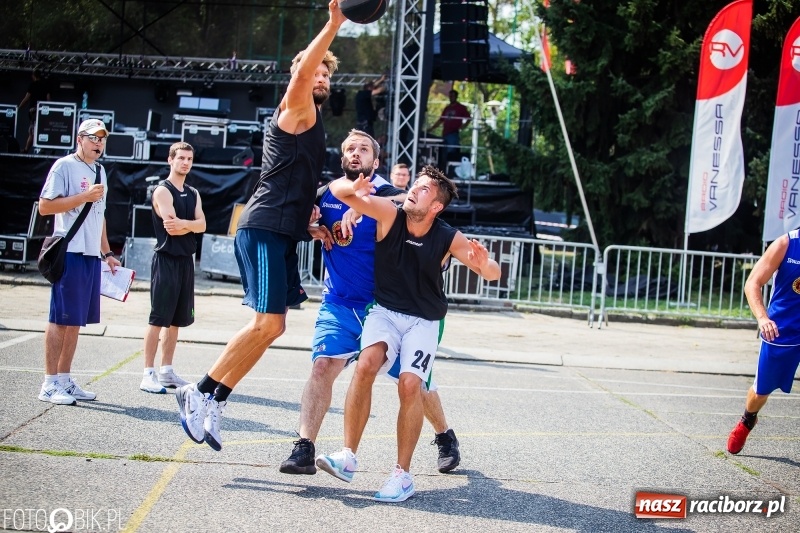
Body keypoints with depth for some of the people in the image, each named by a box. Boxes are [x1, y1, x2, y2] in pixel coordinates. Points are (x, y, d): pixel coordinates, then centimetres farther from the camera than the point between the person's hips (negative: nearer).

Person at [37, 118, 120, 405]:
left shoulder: (100, 171, 19)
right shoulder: (64, 166, -5)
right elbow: (45, 206, -12)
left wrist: (107, 253, 22)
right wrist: (85, 196, -17)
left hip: (91, 255, 8)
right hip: (69, 252, -8)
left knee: (75, 321, 10)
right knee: (60, 319, -5)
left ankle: (64, 379, 15)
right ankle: (50, 384, -1)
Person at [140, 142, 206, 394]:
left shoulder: (193, 194, 16)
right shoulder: (163, 191, -6)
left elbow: (202, 225, 1)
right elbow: (171, 227, -19)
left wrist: (183, 224, -15)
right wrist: (192, 225, -6)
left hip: (186, 260, 8)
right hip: (166, 260, -8)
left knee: (176, 320, 10)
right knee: (158, 319, -8)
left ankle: (166, 372, 17)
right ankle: (148, 374, -6)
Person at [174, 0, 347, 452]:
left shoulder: (312, 124, 23)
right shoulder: (296, 112, -3)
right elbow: (301, 73, -25)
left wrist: (311, 216, 17)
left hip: (283, 233, 10)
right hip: (265, 228, -10)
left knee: (270, 326, 6)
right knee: (268, 323, -16)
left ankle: (214, 399, 10)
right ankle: (202, 392, -7)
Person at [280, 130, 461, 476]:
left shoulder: (386, 195, -8)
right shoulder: (325, 195, 3)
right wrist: (314, 229, -6)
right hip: (338, 305, 2)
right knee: (323, 365, -20)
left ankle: (445, 438, 32)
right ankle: (304, 450, -20)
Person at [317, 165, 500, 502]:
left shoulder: (448, 239, -13)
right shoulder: (391, 215, -11)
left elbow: (493, 274, -9)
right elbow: (337, 189, -15)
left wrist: (484, 264, -33)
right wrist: (354, 189, -38)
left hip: (424, 321, -1)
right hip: (384, 312, 1)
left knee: (409, 385, -21)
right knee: (366, 364, -26)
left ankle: (403, 475, -8)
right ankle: (348, 457, -20)